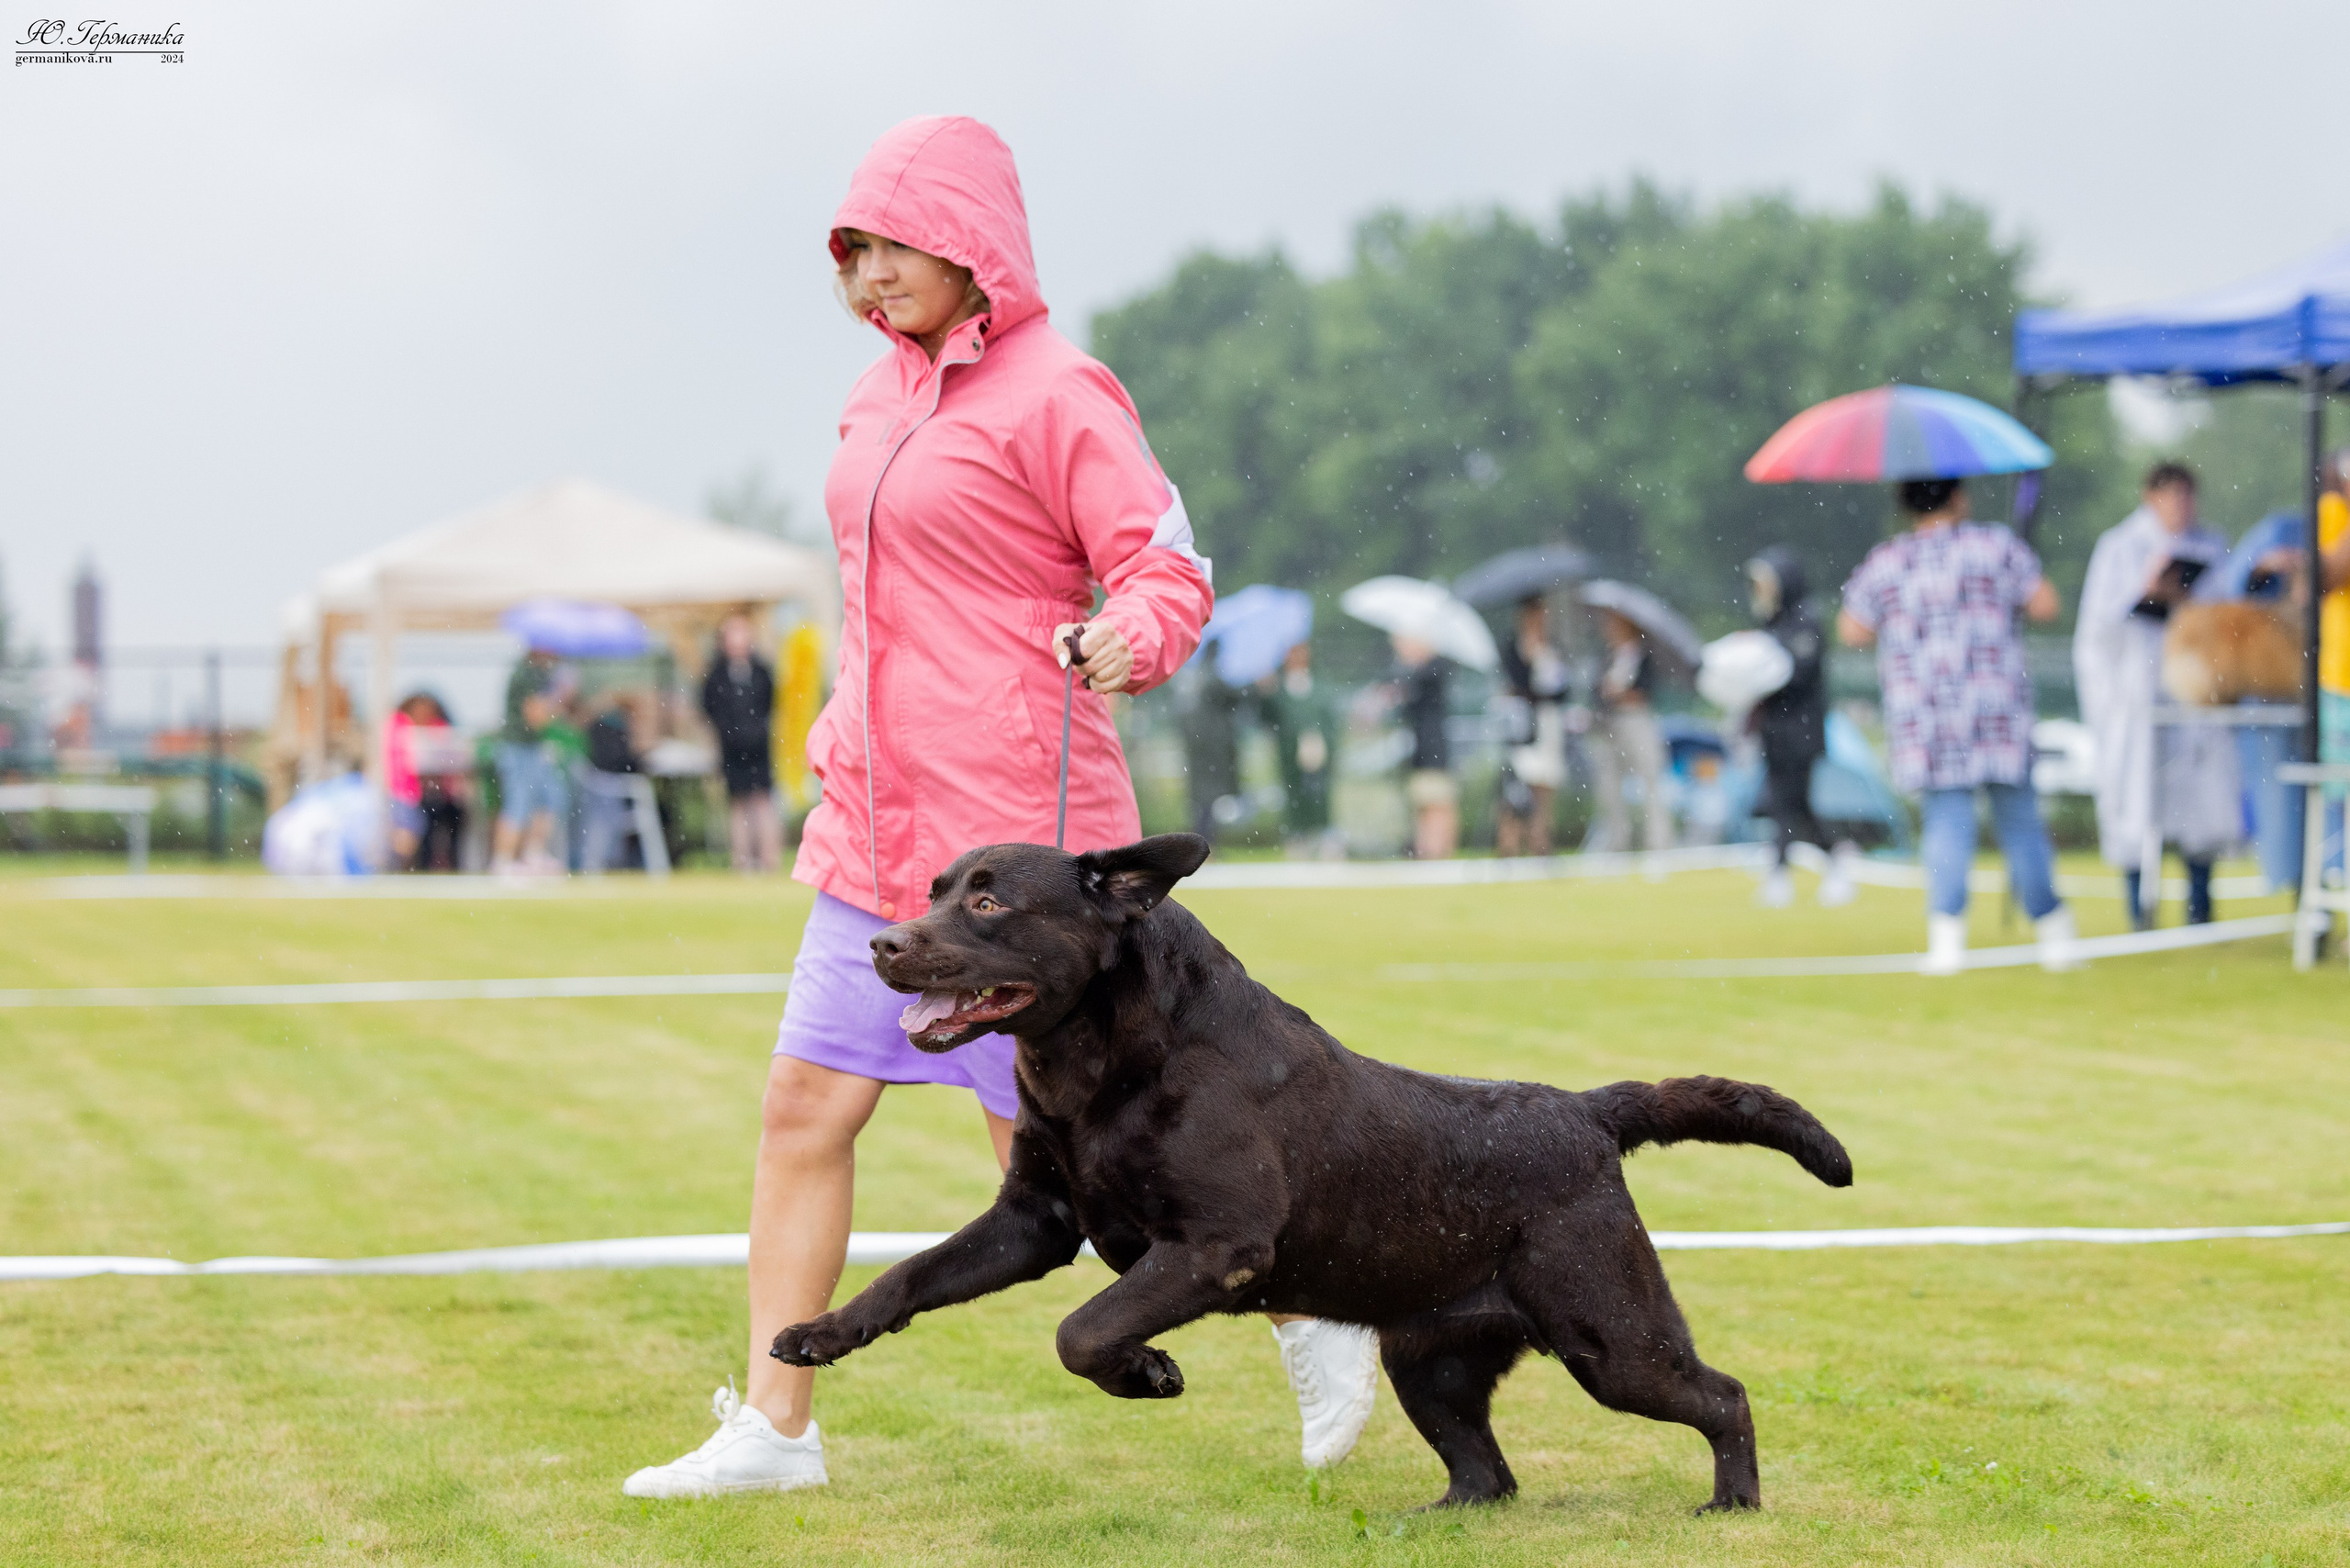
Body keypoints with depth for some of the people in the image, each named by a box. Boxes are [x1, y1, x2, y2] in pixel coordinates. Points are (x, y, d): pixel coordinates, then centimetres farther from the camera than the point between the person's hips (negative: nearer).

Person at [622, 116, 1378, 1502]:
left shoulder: (1057, 394, -11)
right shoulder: (892, 390, 14)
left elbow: (1169, 569, -15)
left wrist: (1129, 640, -36)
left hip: (1012, 830, -8)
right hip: (878, 828, 8)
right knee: (805, 1107, 4)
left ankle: (1318, 1323, 15)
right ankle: (773, 1428, 10)